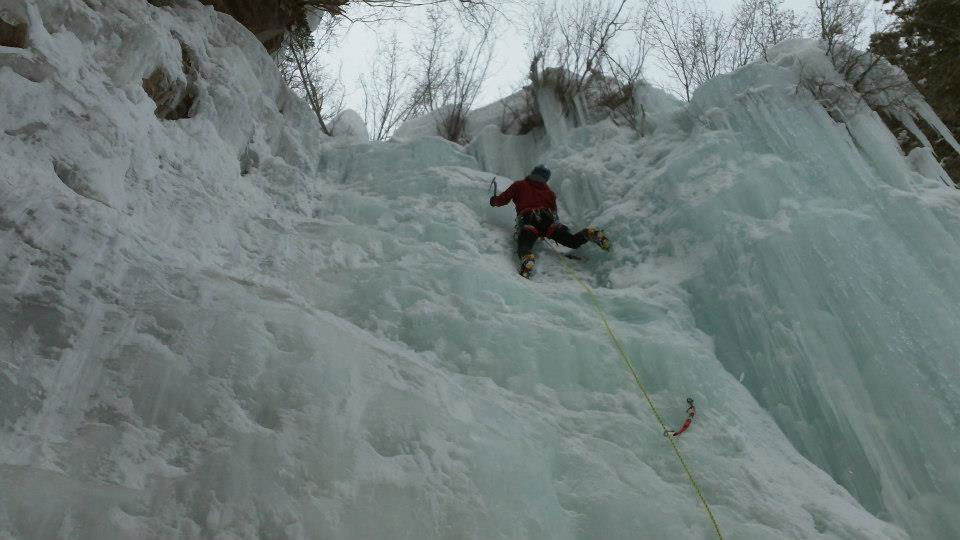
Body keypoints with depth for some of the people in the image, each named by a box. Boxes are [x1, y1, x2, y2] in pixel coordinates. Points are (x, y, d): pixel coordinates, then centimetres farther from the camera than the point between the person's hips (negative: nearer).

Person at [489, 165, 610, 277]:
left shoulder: (518, 185, 25)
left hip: (527, 218, -3)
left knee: (524, 246, -23)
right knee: (573, 241, -2)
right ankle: (589, 234, -32)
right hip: (548, 217, 3)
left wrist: (494, 200, 48)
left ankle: (527, 258, -57)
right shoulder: (549, 191, 33)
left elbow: (502, 200, 27)